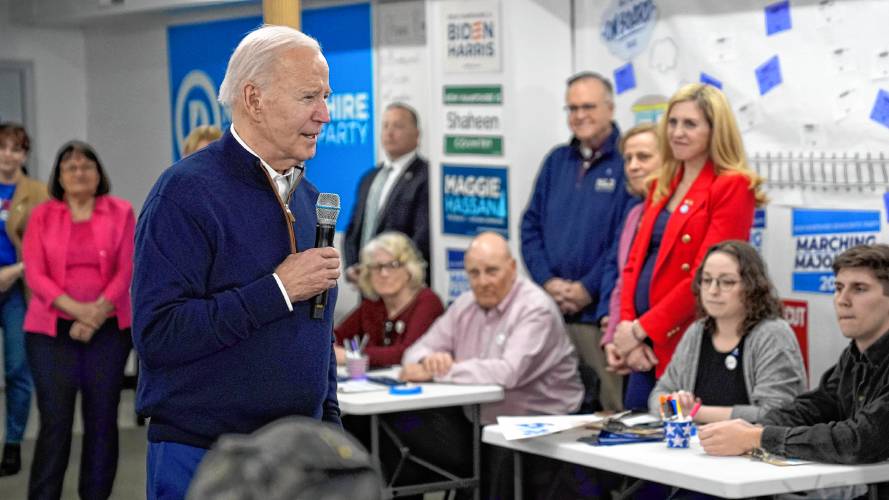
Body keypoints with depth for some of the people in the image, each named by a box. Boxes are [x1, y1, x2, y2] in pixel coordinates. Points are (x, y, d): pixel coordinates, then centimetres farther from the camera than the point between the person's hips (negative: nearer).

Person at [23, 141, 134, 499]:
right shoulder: (41, 216, 4)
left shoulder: (120, 212, 5)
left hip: (108, 330, 1)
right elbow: (34, 274, -4)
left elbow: (126, 269, -2)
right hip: (52, 331, -1)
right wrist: (76, 309, -17)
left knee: (102, 419, 4)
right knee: (55, 421, -5)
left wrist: (97, 312, -14)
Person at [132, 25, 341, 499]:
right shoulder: (186, 193, -14)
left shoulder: (307, 197, 11)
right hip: (203, 460, -7)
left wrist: (329, 422, 13)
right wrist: (277, 290, -21)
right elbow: (156, 334, -23)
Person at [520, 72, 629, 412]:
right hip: (551, 308, 5)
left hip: (600, 309, -5)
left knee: (610, 408, -6)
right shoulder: (557, 161, 16)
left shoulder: (626, 162, -3)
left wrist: (588, 289, -12)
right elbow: (531, 226, 14)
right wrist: (548, 282, 0)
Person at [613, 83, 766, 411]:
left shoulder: (733, 187, -7)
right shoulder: (663, 186, 17)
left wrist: (641, 329, -13)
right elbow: (635, 261, 14)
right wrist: (627, 327, -2)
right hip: (646, 347, 7)